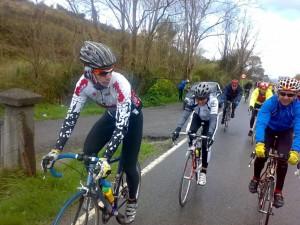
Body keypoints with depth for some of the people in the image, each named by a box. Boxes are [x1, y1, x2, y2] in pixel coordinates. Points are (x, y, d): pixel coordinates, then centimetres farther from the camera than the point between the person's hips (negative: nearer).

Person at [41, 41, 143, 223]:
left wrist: (106, 158, -48)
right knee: (88, 153, -12)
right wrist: (57, 149, -30)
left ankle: (132, 202, 23)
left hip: (132, 117, -4)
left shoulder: (120, 83, -39)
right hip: (111, 115, 4)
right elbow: (72, 116, -23)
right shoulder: (84, 83, -26)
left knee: (128, 164, -5)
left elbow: (122, 125, -42)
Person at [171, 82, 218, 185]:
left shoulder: (213, 101, -38)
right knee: (191, 133, -26)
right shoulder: (192, 99, -31)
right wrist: (177, 129, -46)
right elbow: (185, 114, -35)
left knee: (205, 144, -12)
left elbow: (213, 119, -43)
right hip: (197, 117, 2)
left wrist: (210, 134, -57)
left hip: (208, 120, -2)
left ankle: (203, 172, 1)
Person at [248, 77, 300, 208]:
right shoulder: (270, 103, -32)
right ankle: (256, 178, 13)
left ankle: (278, 192, 5)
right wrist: (259, 143, -59)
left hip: (286, 132, 1)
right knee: (261, 154, -17)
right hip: (269, 129, 0)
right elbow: (261, 123, -43)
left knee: (283, 159, -14)